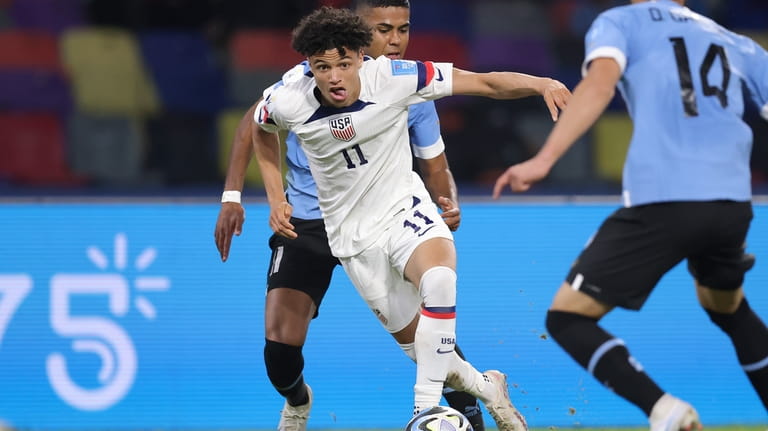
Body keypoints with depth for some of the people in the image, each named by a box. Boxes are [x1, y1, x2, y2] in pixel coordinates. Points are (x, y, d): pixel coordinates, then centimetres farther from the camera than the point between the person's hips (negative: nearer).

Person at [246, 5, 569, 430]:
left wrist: (540, 83, -36)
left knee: (439, 279, -34)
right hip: (352, 231, 2)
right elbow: (260, 129, 10)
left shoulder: (392, 78, -21)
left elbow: (484, 83, -20)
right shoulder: (287, 101, -17)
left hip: (403, 204, -2)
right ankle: (485, 387, 28)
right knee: (412, 338, 0)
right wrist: (275, 198, 3)